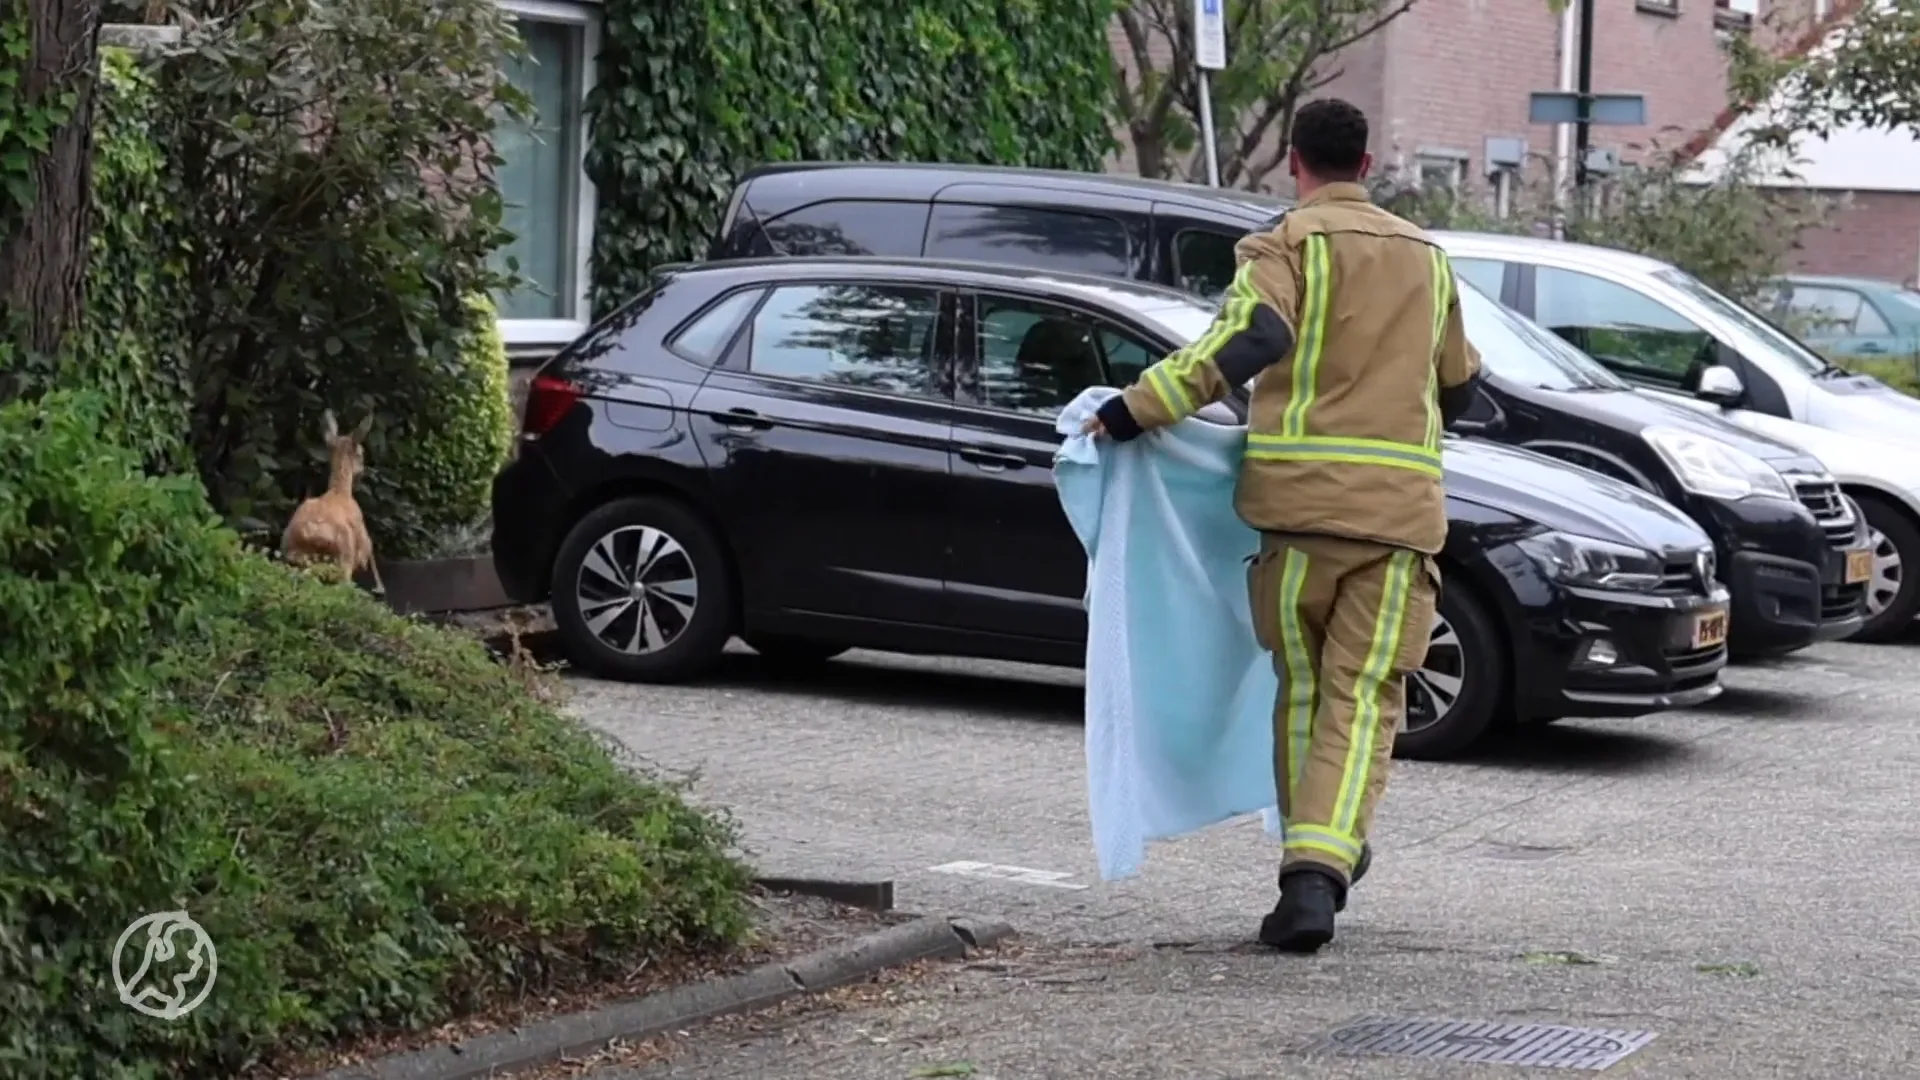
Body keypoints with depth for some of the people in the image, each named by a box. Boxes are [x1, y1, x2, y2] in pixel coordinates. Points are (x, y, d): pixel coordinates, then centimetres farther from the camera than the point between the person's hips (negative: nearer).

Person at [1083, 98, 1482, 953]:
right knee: (1364, 694, -2)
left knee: (1302, 684, 13)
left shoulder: (1291, 243, 0)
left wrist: (1141, 407, -17)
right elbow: (1457, 387, 29)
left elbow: (1250, 338, -20)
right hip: (1403, 505, 3)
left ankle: (1313, 862, 17)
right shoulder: (1424, 255, 18)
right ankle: (1322, 865, -18)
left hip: (1300, 496, -3)